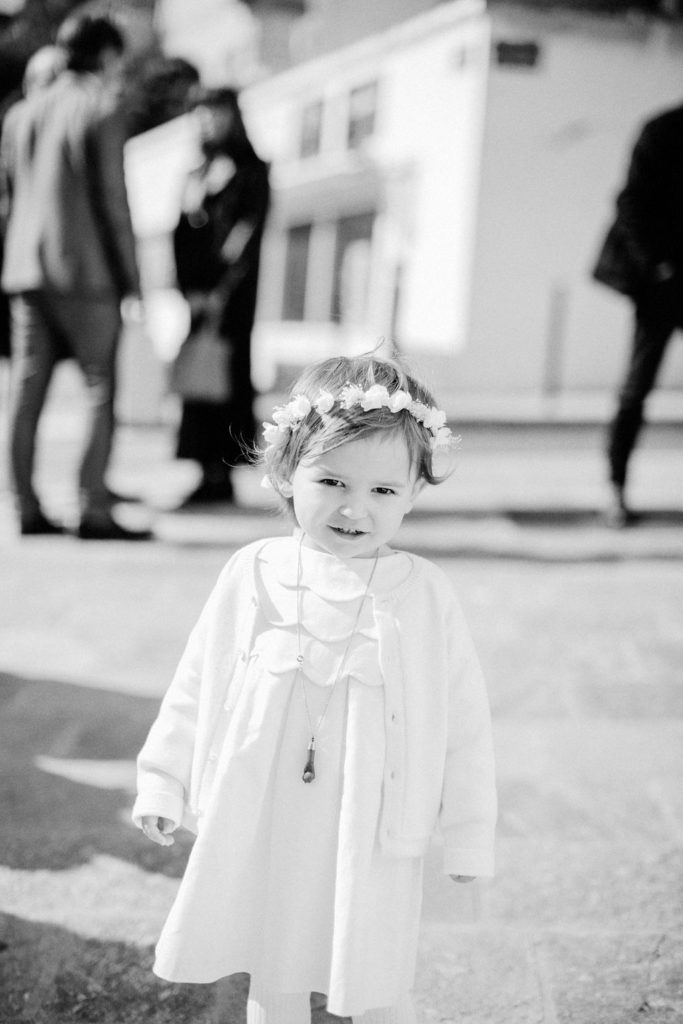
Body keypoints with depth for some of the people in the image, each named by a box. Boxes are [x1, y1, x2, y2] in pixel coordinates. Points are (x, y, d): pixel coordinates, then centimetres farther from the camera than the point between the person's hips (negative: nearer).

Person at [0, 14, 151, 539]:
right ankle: (95, 510, -6)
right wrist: (131, 276, -5)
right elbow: (112, 201, -10)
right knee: (101, 390, -3)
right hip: (86, 270, -7)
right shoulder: (101, 112, -7)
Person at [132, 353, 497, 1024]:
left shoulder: (424, 594, -9)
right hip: (260, 830, 2)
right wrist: (162, 783, 7)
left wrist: (468, 835, 0)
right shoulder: (254, 575, -5)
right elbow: (196, 685, 5)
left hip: (372, 841, -2)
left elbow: (462, 723, -3)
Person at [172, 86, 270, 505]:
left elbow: (249, 238, -7)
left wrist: (220, 294, -13)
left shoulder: (251, 169, 0)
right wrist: (190, 292, 0)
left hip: (231, 293, -6)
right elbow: (183, 235, 13)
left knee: (227, 373, -8)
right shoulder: (198, 174, 18)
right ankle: (211, 474, 4)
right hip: (198, 293, 6)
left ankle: (222, 472, -6)